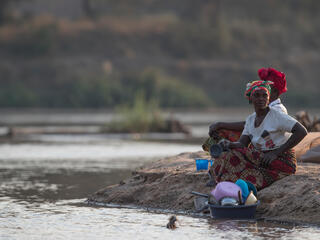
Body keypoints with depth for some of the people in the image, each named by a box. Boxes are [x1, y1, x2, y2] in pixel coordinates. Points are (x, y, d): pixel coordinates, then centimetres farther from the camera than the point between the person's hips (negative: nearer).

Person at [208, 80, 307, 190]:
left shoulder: (277, 116, -11)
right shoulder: (250, 119, 11)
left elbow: (302, 132, -20)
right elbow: (242, 144, 4)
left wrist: (276, 153, -21)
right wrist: (230, 144, -22)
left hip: (282, 161, -7)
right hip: (261, 158, 7)